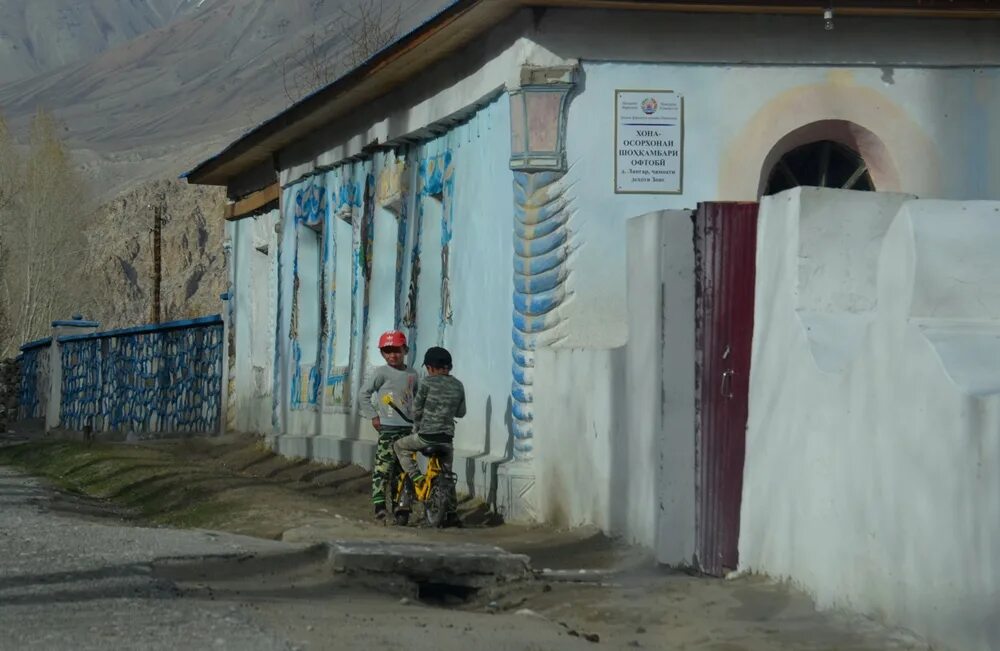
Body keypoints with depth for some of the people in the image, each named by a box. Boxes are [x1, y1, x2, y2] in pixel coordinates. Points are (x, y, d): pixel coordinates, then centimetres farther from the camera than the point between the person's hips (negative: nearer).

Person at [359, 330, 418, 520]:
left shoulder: (412, 374, 10)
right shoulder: (382, 372, -4)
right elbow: (364, 393, -2)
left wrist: (418, 417, 12)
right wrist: (373, 416, -5)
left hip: (407, 426, 5)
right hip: (387, 426, -5)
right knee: (383, 465, -11)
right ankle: (379, 504, -13)